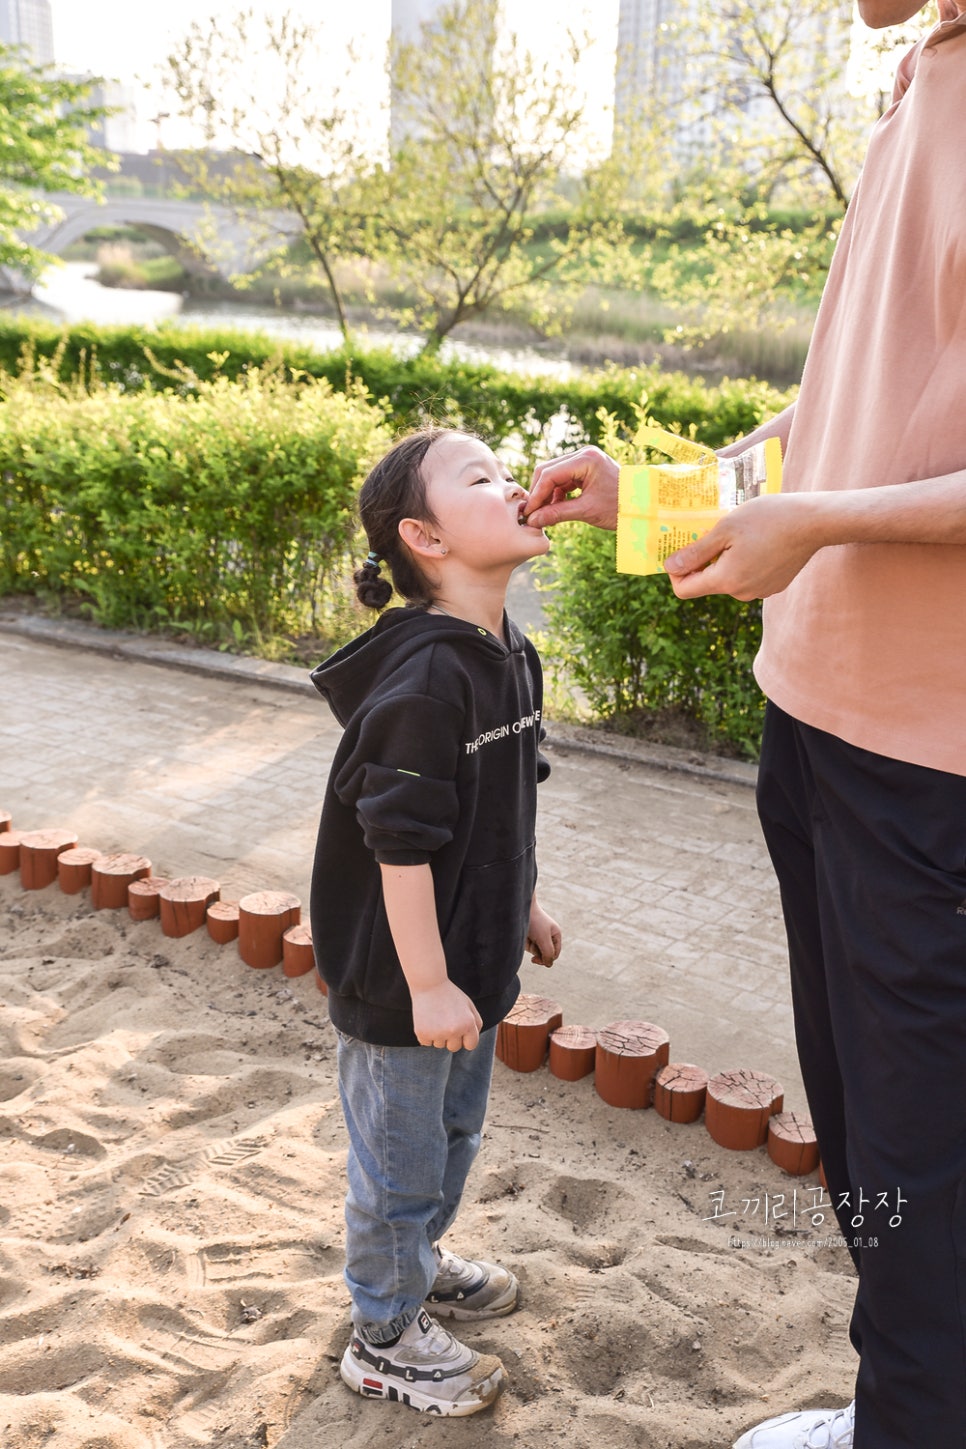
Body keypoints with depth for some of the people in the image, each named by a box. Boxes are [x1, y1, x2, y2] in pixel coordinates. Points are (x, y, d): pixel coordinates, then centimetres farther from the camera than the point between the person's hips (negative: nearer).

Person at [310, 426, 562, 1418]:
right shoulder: (422, 681, -27)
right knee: (400, 1156, 11)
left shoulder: (509, 655, 2)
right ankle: (387, 1337, 32)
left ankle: (420, 1258, 52)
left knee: (455, 1130, 27)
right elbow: (400, 845, -26)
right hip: (401, 980, -9)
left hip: (472, 958, 9)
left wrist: (522, 906, 20)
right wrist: (426, 984, -22)